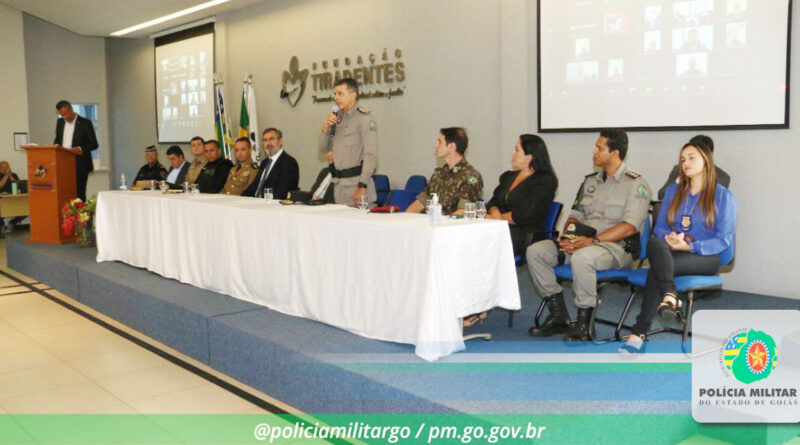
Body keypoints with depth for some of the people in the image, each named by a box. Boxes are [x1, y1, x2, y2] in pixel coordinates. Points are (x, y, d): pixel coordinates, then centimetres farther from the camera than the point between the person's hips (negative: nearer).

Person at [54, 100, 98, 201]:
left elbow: (94, 144, -5)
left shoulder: (85, 123, -4)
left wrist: (81, 149, -21)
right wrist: (56, 146, 1)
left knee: (79, 193, -6)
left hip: (79, 165, -5)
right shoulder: (60, 122, 13)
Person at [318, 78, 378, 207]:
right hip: (338, 183, 7)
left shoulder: (364, 117, -8)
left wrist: (362, 186, -22)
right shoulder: (338, 118, 15)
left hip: (356, 180, -7)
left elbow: (371, 155, -16)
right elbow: (323, 150, 19)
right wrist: (325, 129, 0)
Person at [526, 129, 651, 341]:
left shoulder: (635, 183, -3)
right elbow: (576, 214, 20)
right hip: (580, 242, 7)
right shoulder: (590, 181, 20)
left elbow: (630, 226, -14)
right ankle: (558, 316, -4)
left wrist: (593, 240, -23)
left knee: (582, 257, -40)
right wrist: (567, 235, -3)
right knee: (535, 251, -12)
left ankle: (583, 323, -22)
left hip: (616, 246, -7)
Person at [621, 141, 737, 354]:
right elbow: (660, 226, 15)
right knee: (655, 243, -34)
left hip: (705, 257, -4)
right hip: (670, 253, 4)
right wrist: (669, 238, -10)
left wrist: (690, 246, -16)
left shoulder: (723, 196, 4)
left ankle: (639, 333, -33)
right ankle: (670, 295, -46)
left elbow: (724, 240, -3)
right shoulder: (673, 191, 19)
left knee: (657, 269, -34)